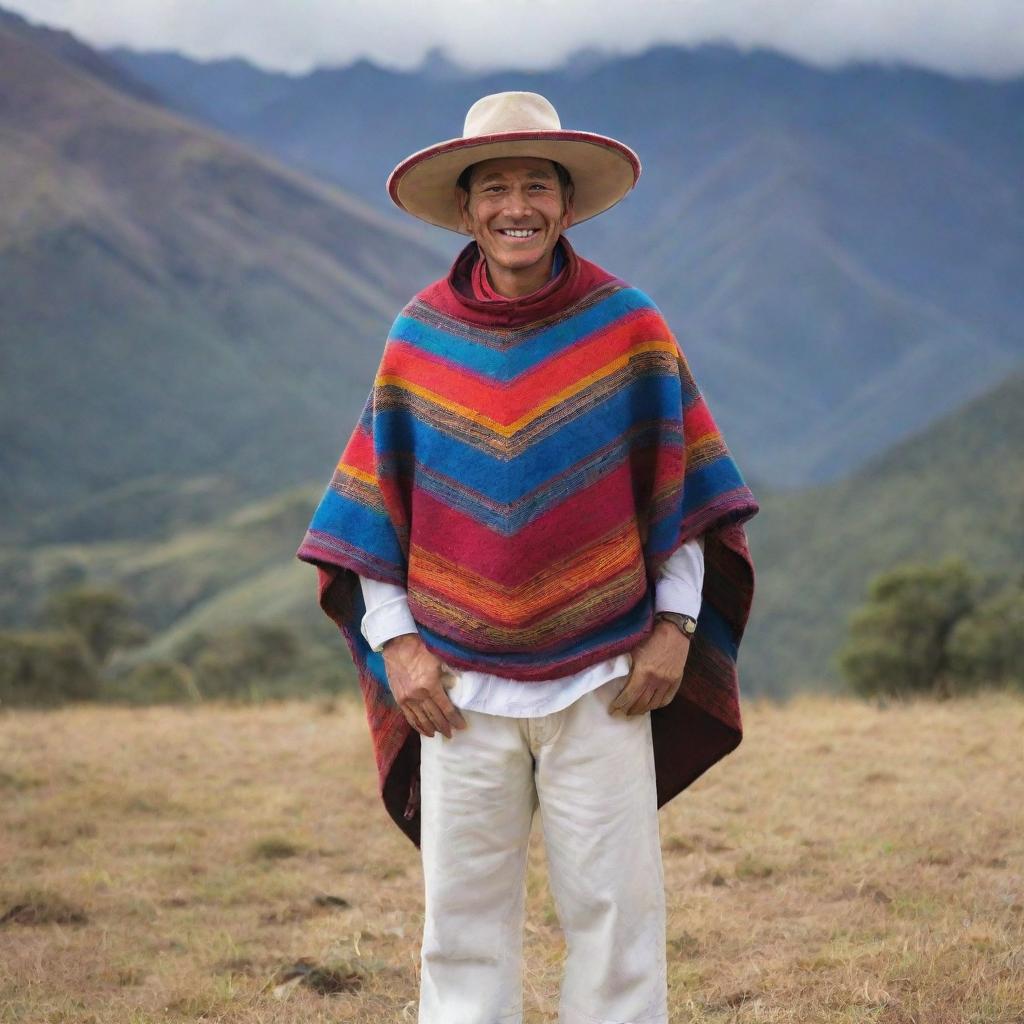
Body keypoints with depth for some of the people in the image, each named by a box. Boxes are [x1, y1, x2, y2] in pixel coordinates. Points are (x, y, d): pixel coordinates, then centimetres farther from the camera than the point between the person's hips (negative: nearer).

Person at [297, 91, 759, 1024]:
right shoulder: (421, 336, 3)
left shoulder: (628, 326, 0)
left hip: (602, 679, -1)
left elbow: (684, 488, 4)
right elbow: (375, 497, 7)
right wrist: (395, 641, 0)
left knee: (614, 903, 0)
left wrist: (675, 625, -2)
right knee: (463, 910, 3)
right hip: (459, 683, 1)